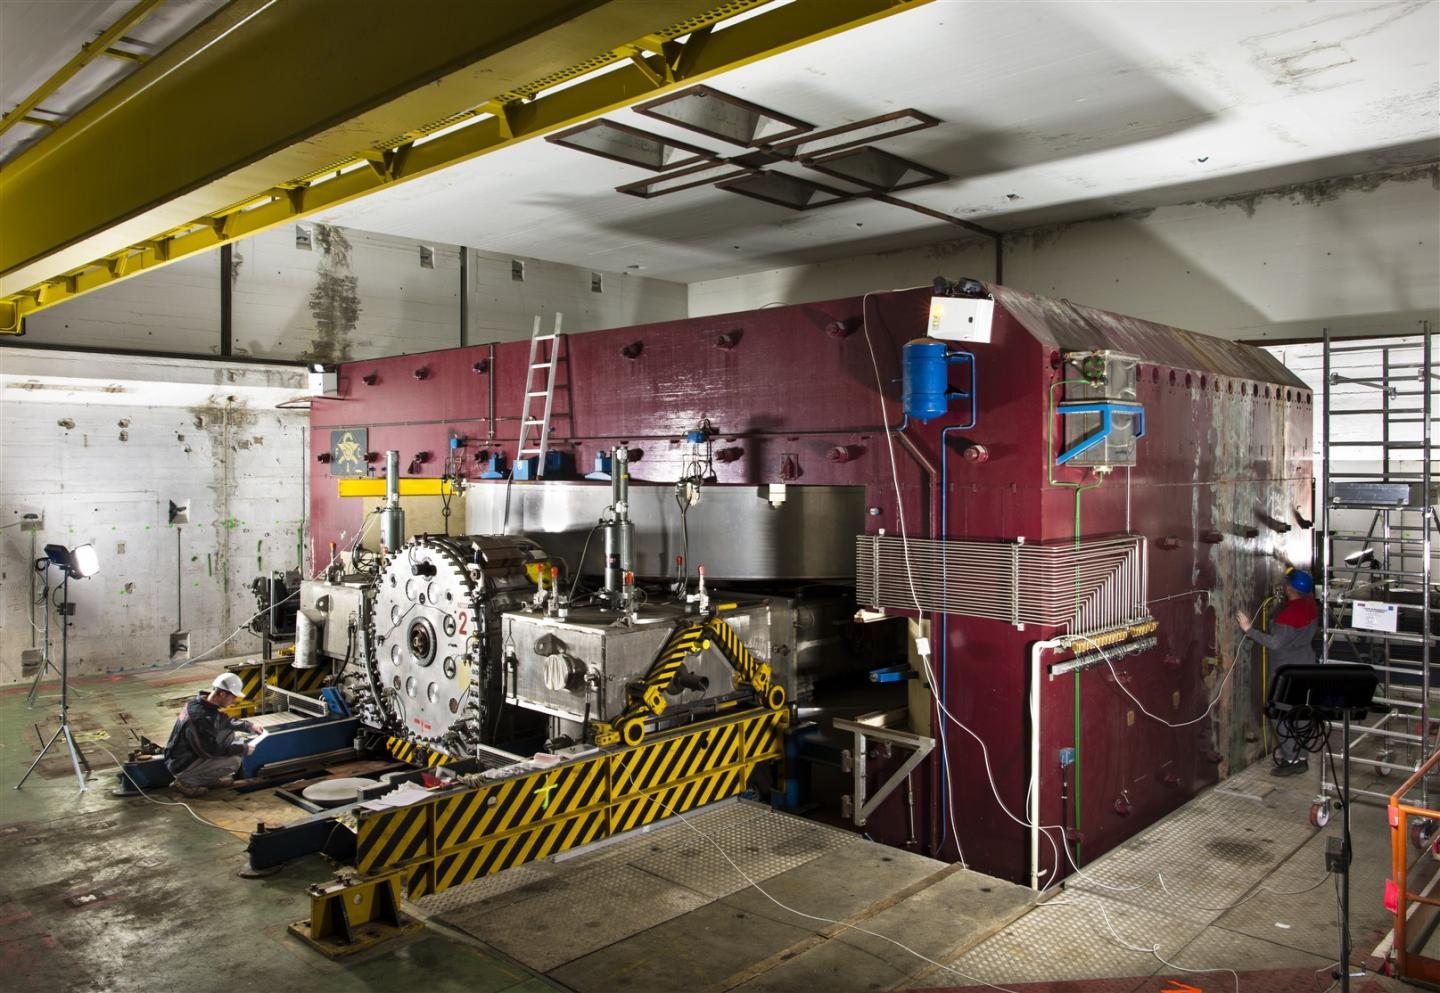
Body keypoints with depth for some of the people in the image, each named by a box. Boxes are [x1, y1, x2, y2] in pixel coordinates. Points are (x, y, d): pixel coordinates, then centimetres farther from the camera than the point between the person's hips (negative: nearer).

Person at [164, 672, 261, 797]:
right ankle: (188, 781, -5)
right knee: (234, 760, -19)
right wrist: (243, 748, -13)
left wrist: (249, 726, 8)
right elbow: (212, 750, -23)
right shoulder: (202, 717, -31)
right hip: (182, 767, -9)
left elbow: (226, 721, 17)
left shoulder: (201, 700, -2)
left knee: (228, 731, 9)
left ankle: (213, 777, 13)